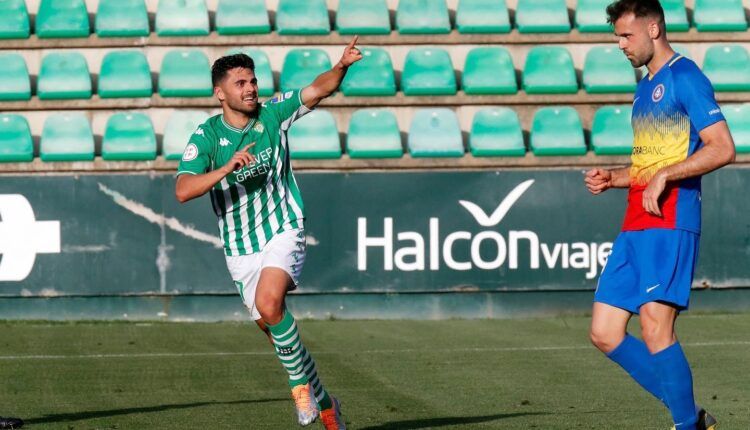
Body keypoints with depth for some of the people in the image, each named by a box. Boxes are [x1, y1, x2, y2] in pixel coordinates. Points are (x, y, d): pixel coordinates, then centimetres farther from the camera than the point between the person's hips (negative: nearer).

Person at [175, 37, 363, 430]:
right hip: (240, 249, 2)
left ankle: (300, 383, -13)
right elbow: (183, 191, -18)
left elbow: (318, 89, -11)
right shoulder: (205, 137, -7)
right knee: (273, 325, 7)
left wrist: (342, 66, -32)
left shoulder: (273, 114, -3)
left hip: (283, 232, -2)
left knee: (268, 302, -29)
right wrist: (228, 168, -31)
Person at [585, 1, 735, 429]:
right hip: (635, 228, 10)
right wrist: (613, 178, 13)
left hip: (670, 222, -10)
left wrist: (663, 176, -19)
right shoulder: (647, 88, 22)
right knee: (605, 334, 3)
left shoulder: (684, 77, -7)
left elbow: (722, 148, -16)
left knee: (656, 331, -15)